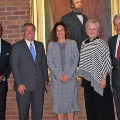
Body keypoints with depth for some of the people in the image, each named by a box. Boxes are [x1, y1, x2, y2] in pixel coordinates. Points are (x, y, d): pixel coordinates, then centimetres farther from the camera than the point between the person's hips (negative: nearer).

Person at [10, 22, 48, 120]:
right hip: (24, 86, -3)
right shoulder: (17, 46, 1)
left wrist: (46, 80, 10)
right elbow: (14, 67, -4)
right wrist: (19, 83, -12)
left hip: (39, 85, 4)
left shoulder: (40, 45, 14)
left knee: (38, 111, 7)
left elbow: (44, 64, 15)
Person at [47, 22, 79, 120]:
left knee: (70, 101, 2)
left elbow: (75, 61, 1)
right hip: (56, 78, 0)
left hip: (70, 78, 0)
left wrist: (68, 75, -10)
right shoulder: (51, 45, 6)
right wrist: (59, 76, -9)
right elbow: (50, 62, 2)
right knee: (58, 102, 2)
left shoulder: (72, 44, 5)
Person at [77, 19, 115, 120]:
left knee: (102, 105, -1)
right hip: (88, 80, 6)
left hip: (100, 79, -6)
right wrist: (83, 77, 12)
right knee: (90, 104, 12)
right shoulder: (83, 44, 9)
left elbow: (107, 62, -10)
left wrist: (104, 78, -16)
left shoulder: (101, 44, -8)